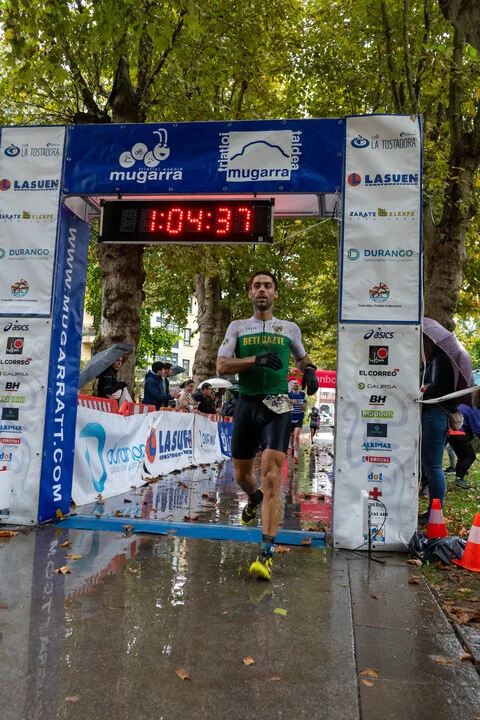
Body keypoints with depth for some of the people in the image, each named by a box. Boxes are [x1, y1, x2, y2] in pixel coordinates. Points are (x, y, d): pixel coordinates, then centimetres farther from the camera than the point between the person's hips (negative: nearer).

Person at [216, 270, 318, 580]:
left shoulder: (290, 328, 10)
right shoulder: (238, 327, 8)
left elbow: (301, 356, 28)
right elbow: (221, 366, -3)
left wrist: (309, 370, 5)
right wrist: (256, 360, -18)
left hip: (278, 407, -2)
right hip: (247, 404, 2)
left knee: (271, 478, -14)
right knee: (242, 475, 15)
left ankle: (267, 553, -10)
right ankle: (255, 499, 51)